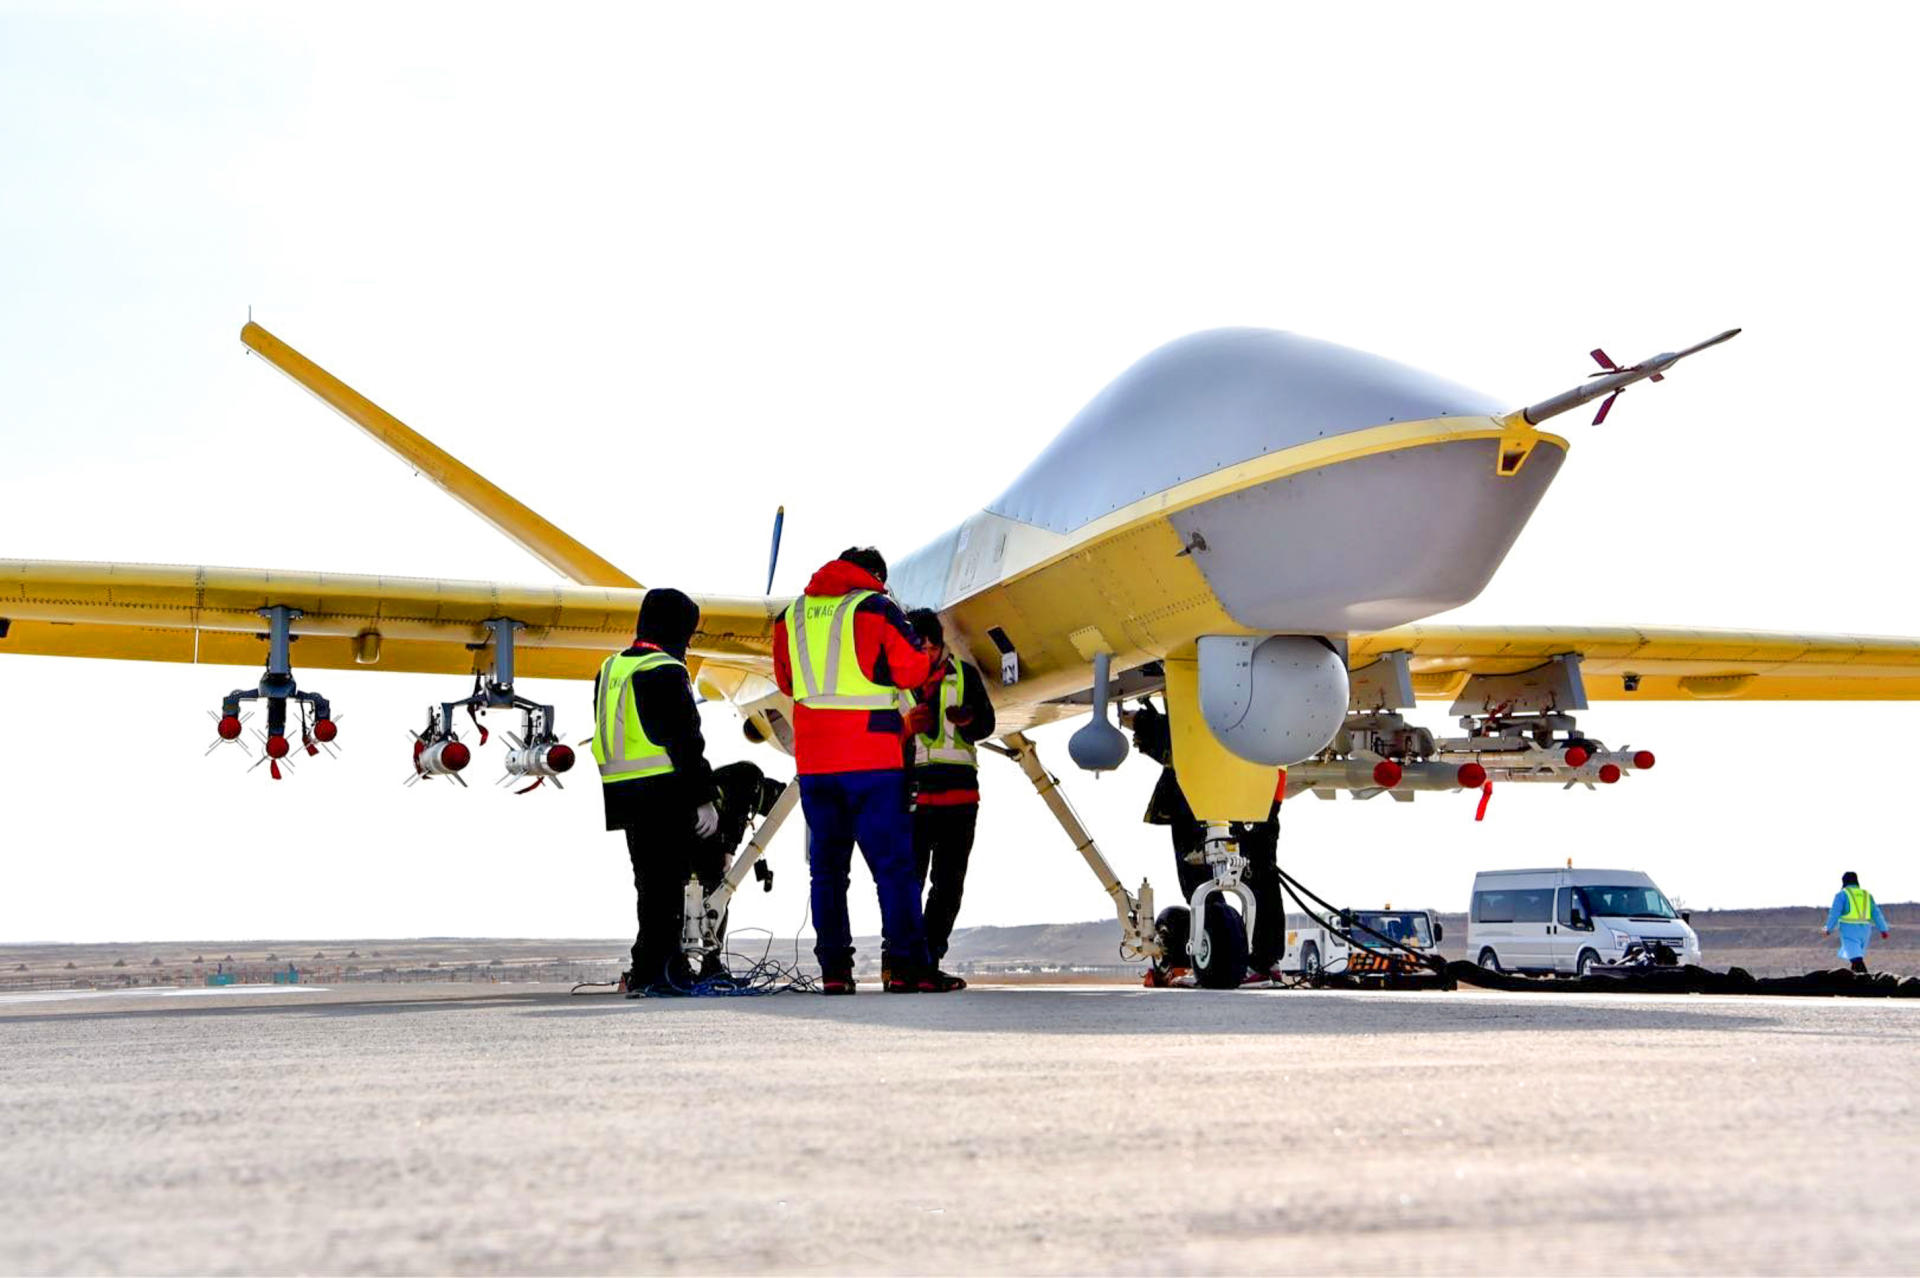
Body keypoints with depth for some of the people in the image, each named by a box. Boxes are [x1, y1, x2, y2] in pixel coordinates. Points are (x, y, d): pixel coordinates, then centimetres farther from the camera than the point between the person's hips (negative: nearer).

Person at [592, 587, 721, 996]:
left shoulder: (611, 669, 16)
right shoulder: (665, 673, -12)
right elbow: (683, 742, -16)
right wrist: (705, 799, -15)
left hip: (623, 794, 9)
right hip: (663, 795, -9)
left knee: (651, 883, 14)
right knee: (666, 884, -5)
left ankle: (669, 964, 20)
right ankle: (651, 972, -6)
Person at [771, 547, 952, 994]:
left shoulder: (792, 615, 12)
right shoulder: (876, 608, -4)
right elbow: (913, 670, -5)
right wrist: (924, 655, 15)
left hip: (813, 762, 5)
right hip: (872, 760, -5)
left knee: (827, 866, 10)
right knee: (894, 863, -3)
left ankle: (833, 969, 6)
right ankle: (905, 965, -8)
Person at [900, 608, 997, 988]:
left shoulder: (965, 674, 10)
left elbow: (986, 725, 1)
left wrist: (967, 719, -22)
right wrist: (906, 726, -18)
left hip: (958, 793, 3)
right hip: (909, 794, -3)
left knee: (949, 884, 5)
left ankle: (929, 963, 12)